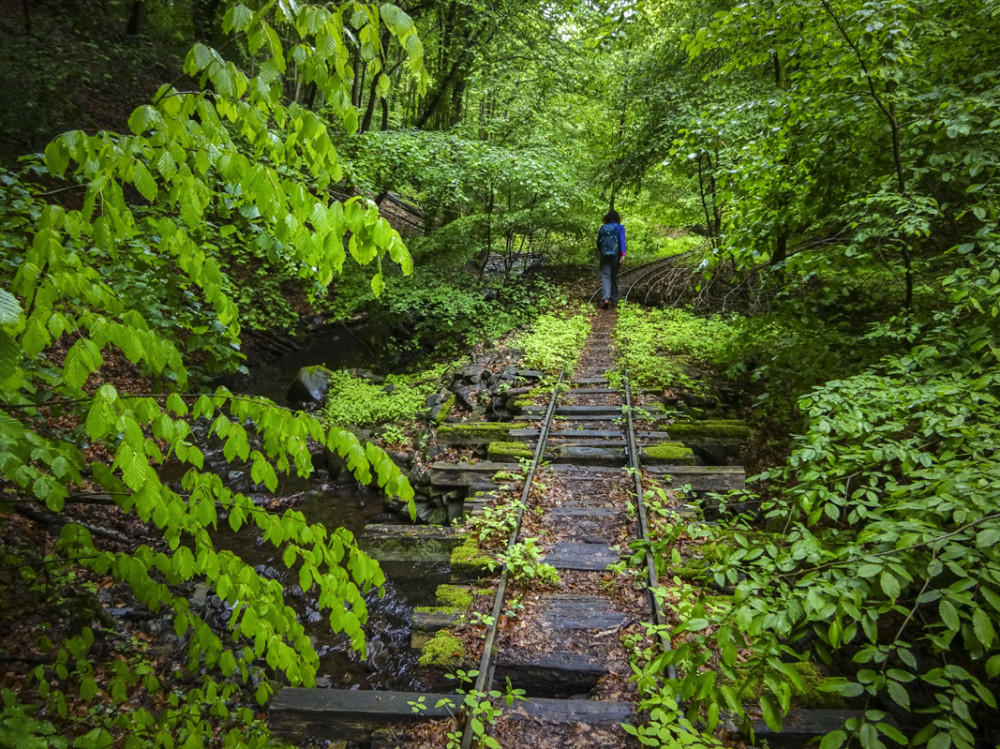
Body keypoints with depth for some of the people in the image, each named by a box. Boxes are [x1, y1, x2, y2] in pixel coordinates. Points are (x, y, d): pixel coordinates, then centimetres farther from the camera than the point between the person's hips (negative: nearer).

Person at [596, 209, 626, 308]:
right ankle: (614, 299, 19)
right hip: (616, 255, 0)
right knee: (614, 277, 12)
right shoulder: (620, 228, -1)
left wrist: (599, 252, 31)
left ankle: (605, 298, -23)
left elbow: (598, 242, 13)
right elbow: (622, 240, -14)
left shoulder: (602, 228, 6)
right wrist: (623, 253, -23)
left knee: (605, 276, -3)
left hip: (605, 255, 0)